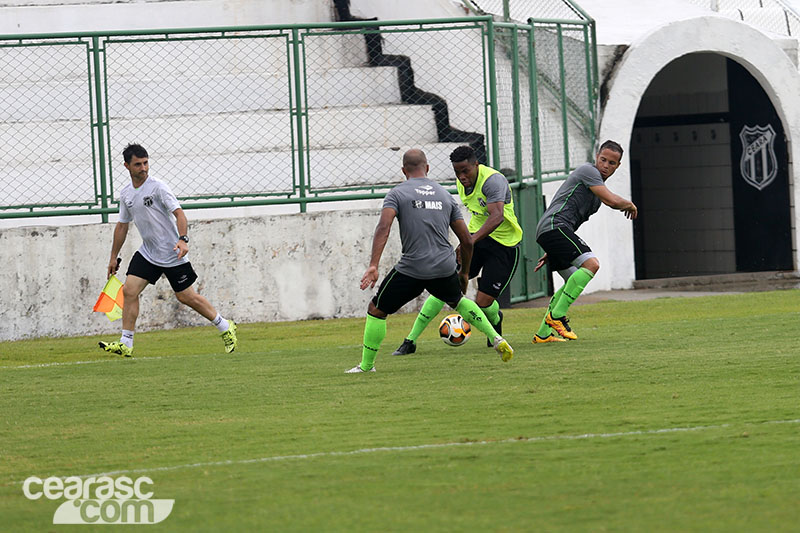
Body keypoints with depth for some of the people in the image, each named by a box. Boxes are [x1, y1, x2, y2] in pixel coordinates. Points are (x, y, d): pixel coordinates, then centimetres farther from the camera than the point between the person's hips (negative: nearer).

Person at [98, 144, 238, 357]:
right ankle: (126, 344, -7)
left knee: (186, 297, 0)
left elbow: (179, 213, -20)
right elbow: (122, 226, 17)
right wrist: (114, 257, 19)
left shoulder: (157, 187, -14)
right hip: (147, 254, 6)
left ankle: (225, 328, 18)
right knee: (129, 290, -10)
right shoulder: (125, 194, 6)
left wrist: (183, 240, -36)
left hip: (172, 255, -6)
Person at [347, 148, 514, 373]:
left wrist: (373, 266, -22)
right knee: (458, 301, 33)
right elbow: (467, 240, 14)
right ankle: (496, 339, 20)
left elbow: (383, 228, -15)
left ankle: (366, 366, 12)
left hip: (412, 268, -4)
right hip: (445, 268, 4)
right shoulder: (445, 195, 14)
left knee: (376, 310, 12)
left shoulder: (397, 194, 2)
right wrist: (464, 272, 29)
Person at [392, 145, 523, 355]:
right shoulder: (462, 183, 2)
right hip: (476, 238, 6)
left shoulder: (493, 180, -24)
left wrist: (472, 240, -52)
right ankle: (411, 340, -8)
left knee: (483, 303, -12)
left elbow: (497, 216, -40)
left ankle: (495, 320, 28)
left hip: (504, 246, -6)